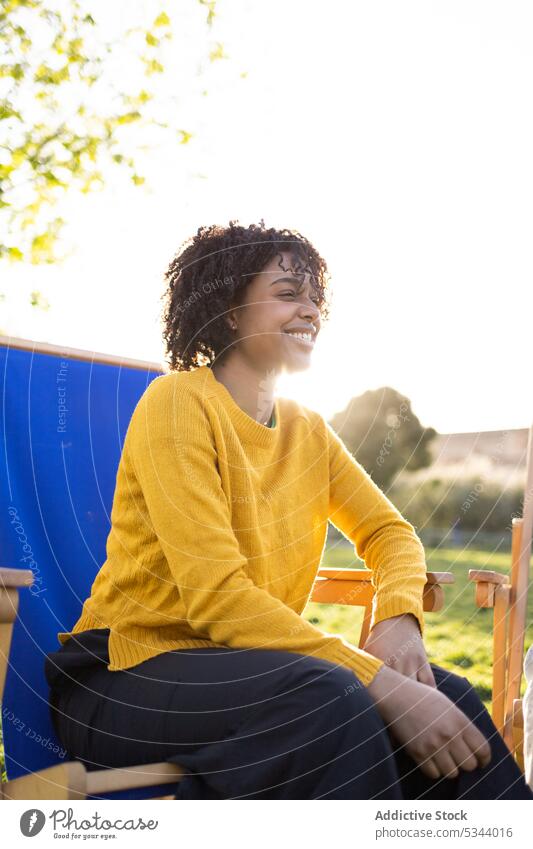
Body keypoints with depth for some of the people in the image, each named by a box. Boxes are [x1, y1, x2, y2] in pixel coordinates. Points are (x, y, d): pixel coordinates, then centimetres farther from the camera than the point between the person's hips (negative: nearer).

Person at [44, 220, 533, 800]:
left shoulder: (308, 430, 10)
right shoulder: (179, 403, -13)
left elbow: (389, 531, 10)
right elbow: (215, 595, -22)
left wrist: (399, 617, -15)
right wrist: (380, 682, -28)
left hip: (246, 661, 6)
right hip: (128, 672, -6)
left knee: (445, 695, -14)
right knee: (332, 699, -33)